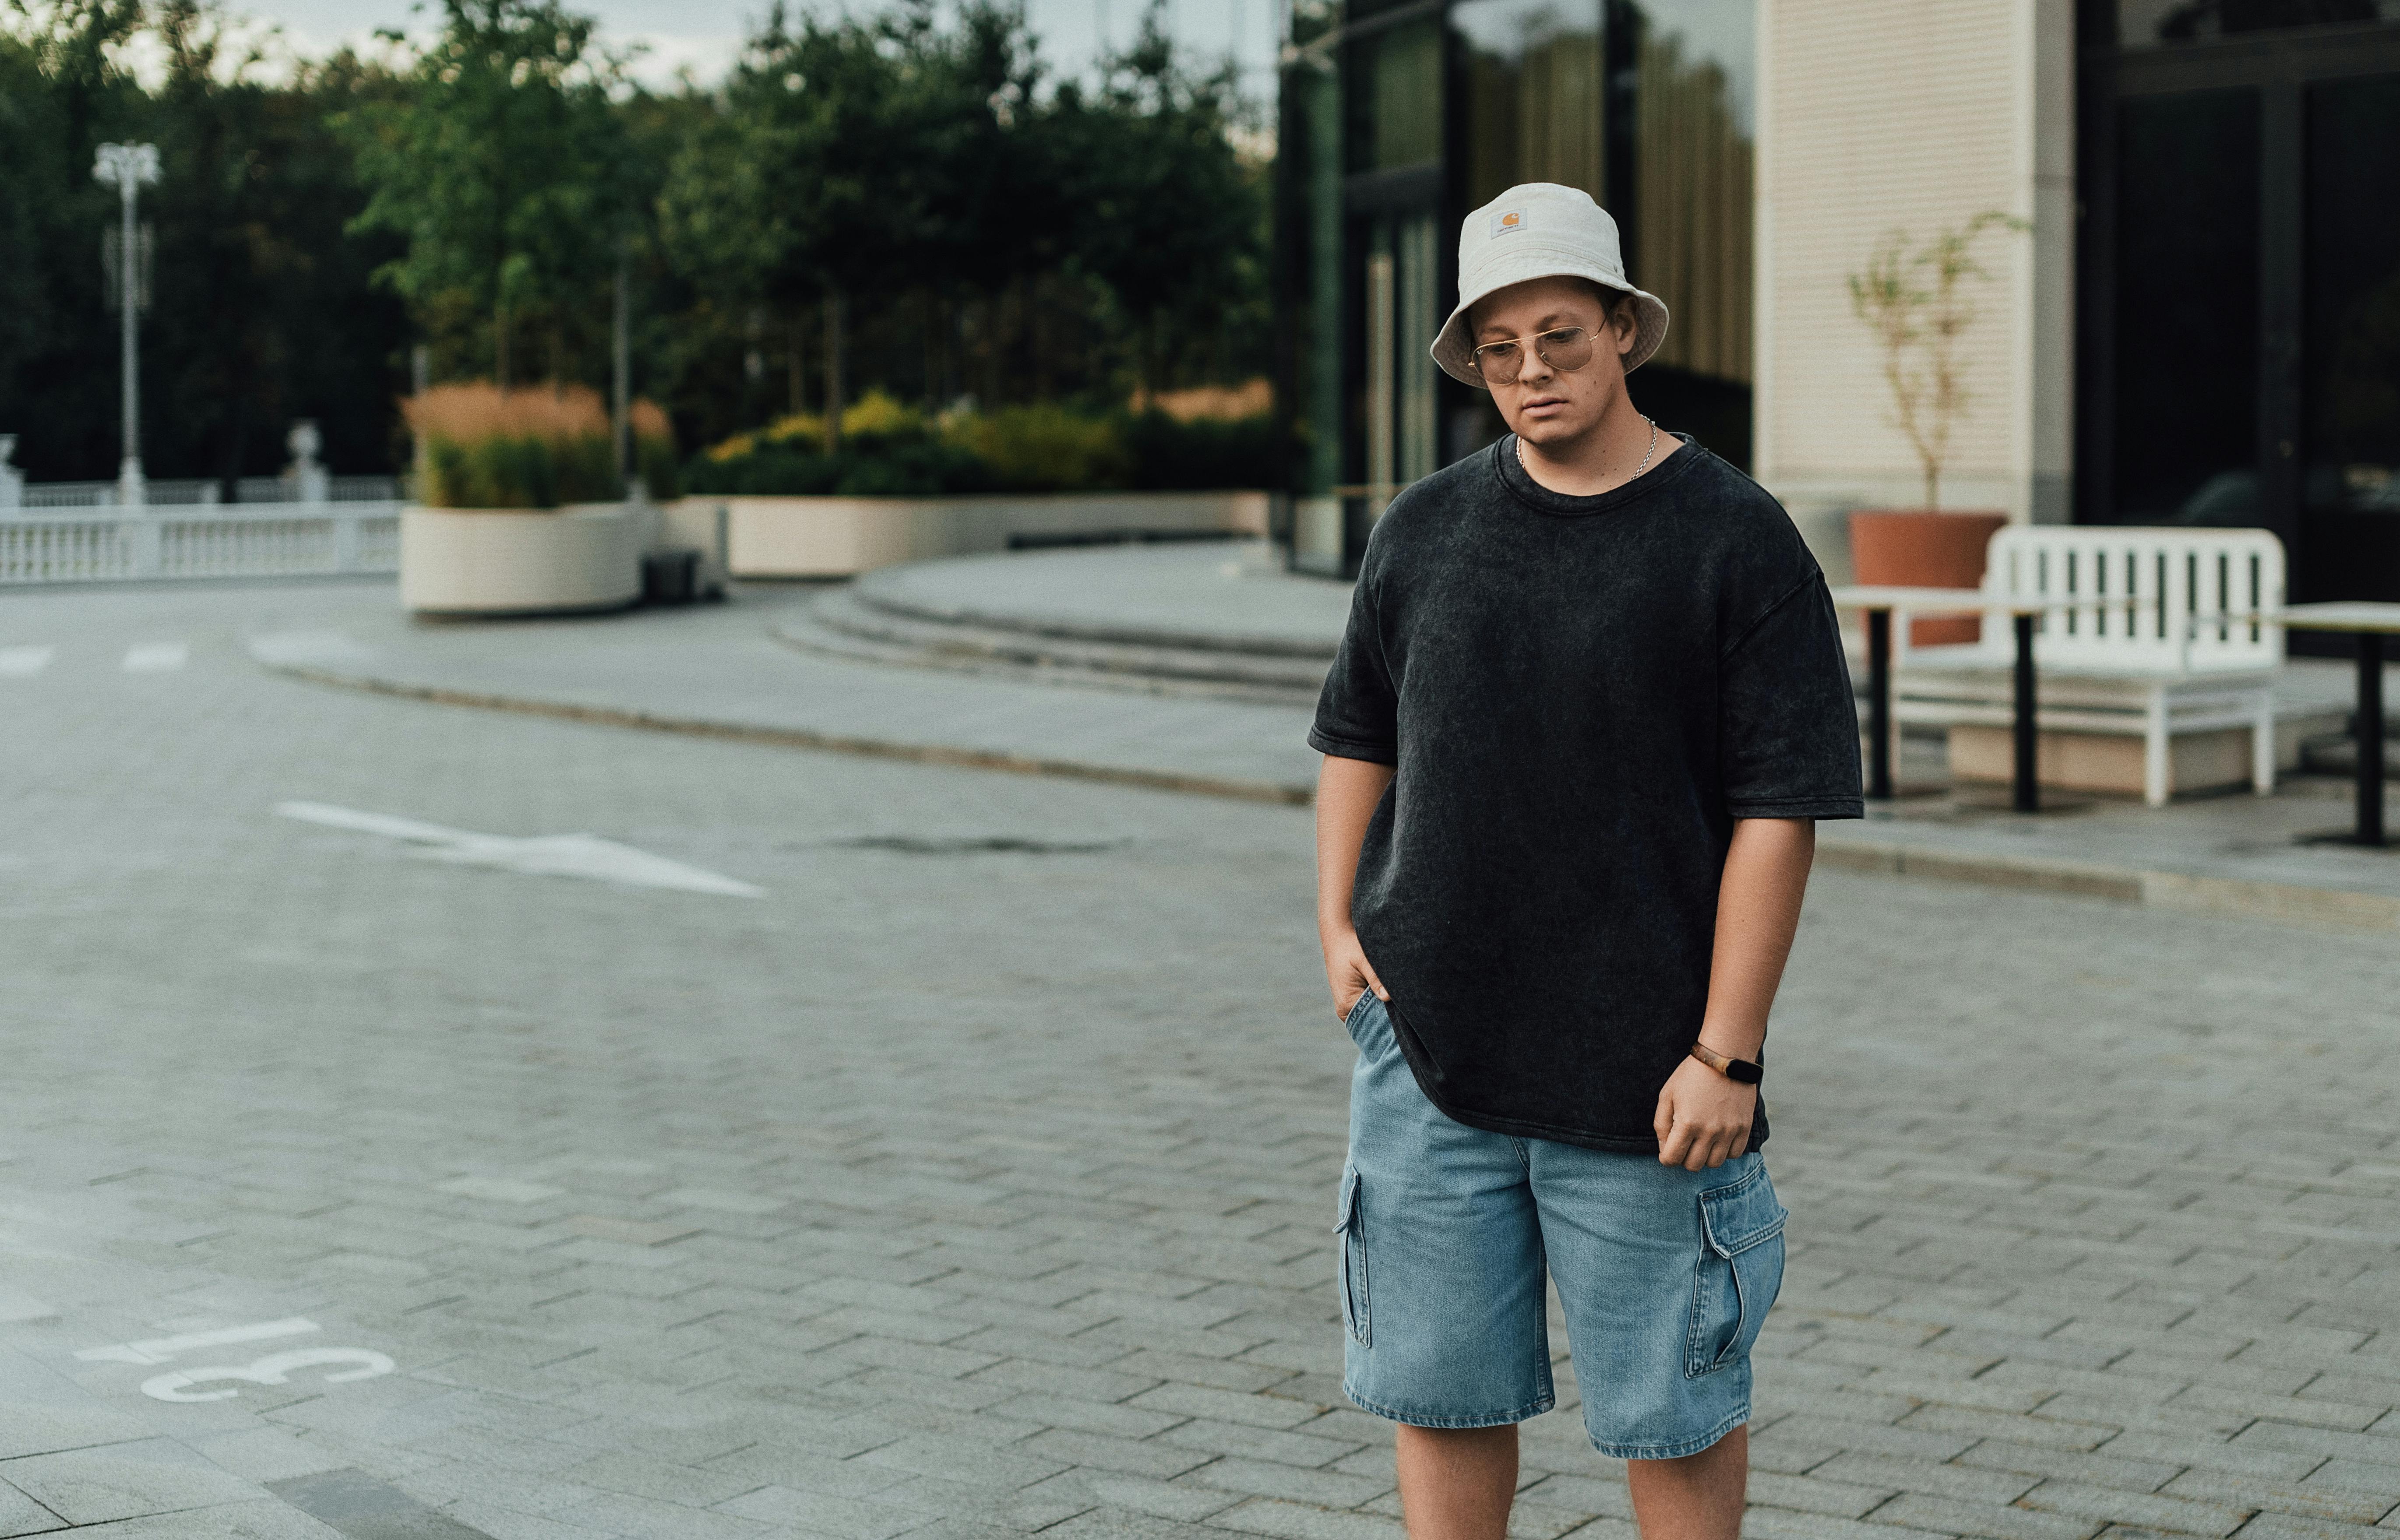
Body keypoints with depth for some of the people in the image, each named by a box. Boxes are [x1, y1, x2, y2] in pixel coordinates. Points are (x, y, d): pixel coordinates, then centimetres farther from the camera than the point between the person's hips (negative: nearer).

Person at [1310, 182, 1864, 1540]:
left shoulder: (1736, 540, -6)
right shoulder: (1427, 529, 8)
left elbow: (1780, 812, -9)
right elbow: (1360, 734, 20)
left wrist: (1727, 1054, -13)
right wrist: (1338, 922, 7)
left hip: (1641, 1070, -3)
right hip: (1428, 1038, 4)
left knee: (1675, 1407, 7)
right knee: (1441, 1388, 9)